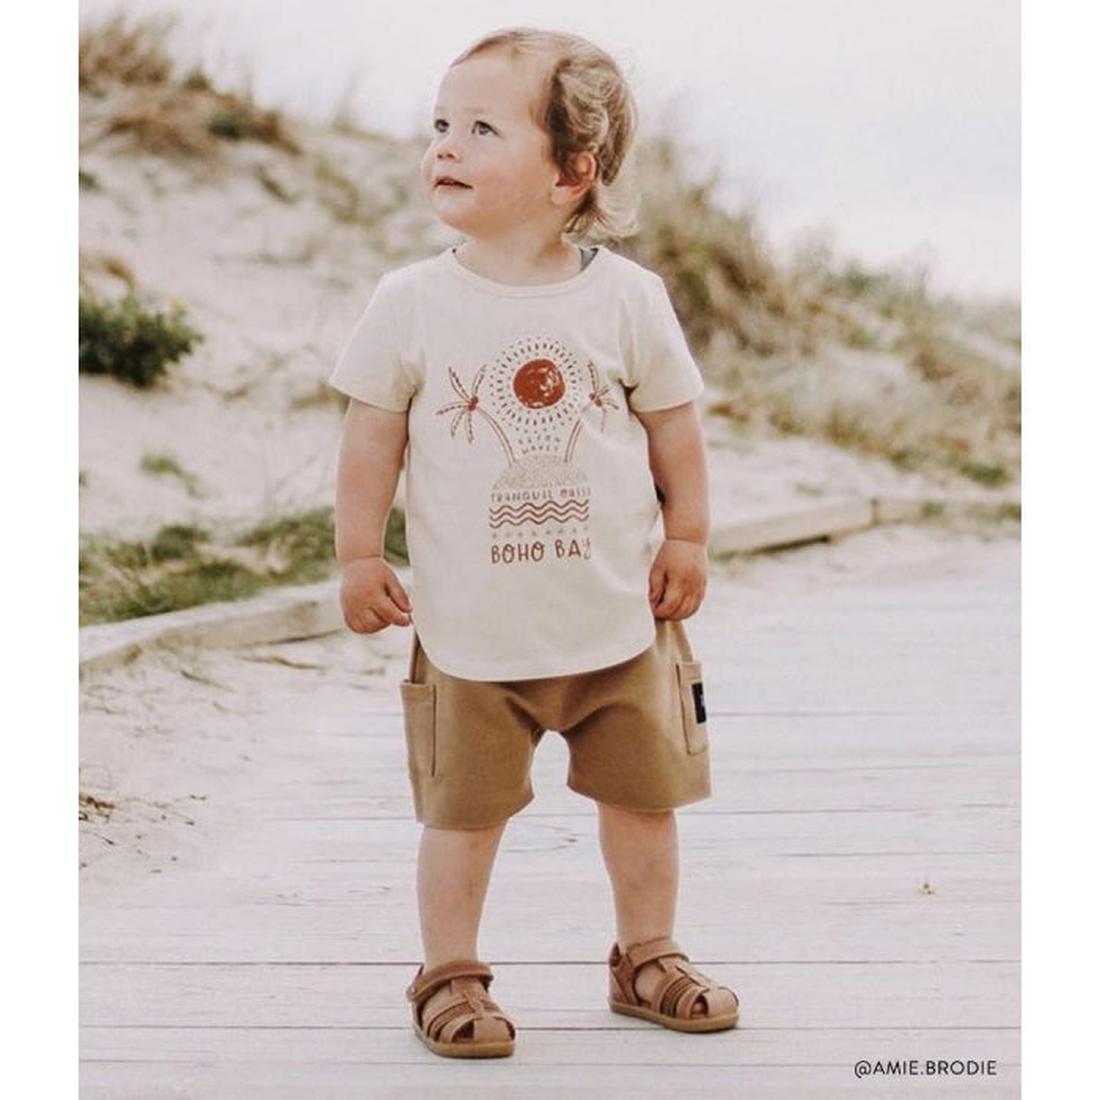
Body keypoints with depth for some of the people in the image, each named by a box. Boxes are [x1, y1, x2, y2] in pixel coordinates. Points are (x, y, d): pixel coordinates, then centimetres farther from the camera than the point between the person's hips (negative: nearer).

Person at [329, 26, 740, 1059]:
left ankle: (647, 956, 30)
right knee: (463, 807, 6)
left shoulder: (627, 296, -5)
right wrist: (359, 555, -2)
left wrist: (687, 538, 5)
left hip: (619, 614, 1)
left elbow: (673, 423, 5)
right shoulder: (412, 302, -7)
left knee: (644, 792, 12)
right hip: (472, 623, -1)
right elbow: (373, 435, -1)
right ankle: (449, 976, 21)